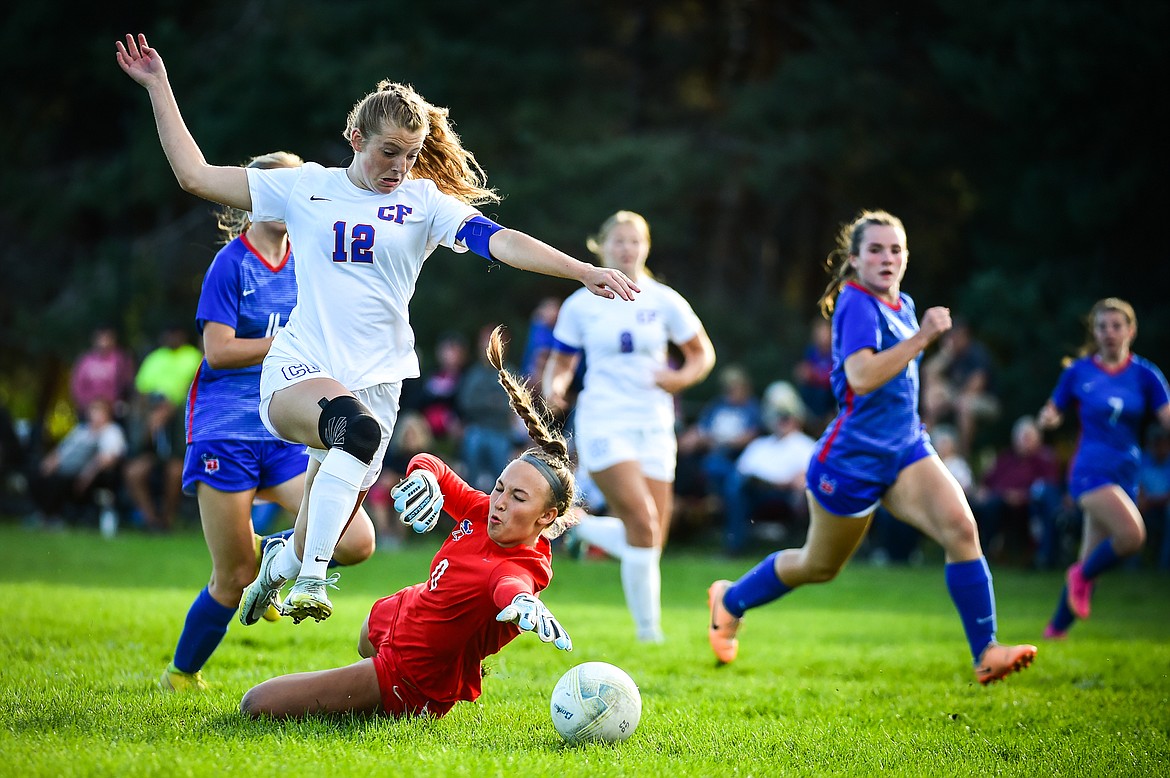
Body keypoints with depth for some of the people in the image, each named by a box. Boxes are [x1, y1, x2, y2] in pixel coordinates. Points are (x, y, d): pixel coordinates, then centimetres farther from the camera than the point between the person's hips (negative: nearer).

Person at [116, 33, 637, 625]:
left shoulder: (425, 202, 6)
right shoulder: (305, 188, 7)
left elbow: (502, 242, -7)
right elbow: (195, 175, 10)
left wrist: (586, 272, -21)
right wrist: (158, 87, 8)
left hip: (375, 381, 2)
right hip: (298, 371, -2)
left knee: (317, 544, 1)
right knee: (357, 426, -37)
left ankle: (281, 564, 39)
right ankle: (310, 581, -33)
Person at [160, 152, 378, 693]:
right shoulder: (232, 263, -5)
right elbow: (218, 351, -12)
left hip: (287, 435, 5)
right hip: (226, 433, -5)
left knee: (356, 541, -16)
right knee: (234, 581, -3)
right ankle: (181, 676, 22)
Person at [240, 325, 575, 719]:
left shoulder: (520, 568, -36)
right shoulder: (484, 512, -15)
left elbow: (510, 587, -61)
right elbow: (431, 464, -1)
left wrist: (524, 604, -86)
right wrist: (424, 476, -26)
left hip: (408, 681, -8)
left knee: (257, 705, -8)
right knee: (366, 642, 46)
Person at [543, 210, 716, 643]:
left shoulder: (664, 301, 5)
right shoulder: (580, 306, 3)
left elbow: (703, 353, 12)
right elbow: (561, 362, 12)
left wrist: (682, 378, -9)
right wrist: (554, 388, -11)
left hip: (653, 426, 3)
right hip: (603, 424, -3)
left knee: (652, 538, 1)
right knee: (642, 520, -21)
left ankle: (586, 528, 29)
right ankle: (648, 627, -8)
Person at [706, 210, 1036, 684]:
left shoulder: (902, 305, 10)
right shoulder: (856, 304, -18)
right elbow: (861, 377, -34)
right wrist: (923, 337, -35)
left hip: (905, 450, 7)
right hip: (852, 461, -7)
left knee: (960, 529, -17)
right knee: (820, 565, 12)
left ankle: (986, 654, -18)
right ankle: (730, 600, 38)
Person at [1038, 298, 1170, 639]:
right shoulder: (1078, 372, 1)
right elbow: (1052, 413, 10)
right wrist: (1047, 419, -13)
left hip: (1126, 476, 4)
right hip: (1091, 469, -3)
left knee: (1090, 562, 8)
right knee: (1131, 535, -28)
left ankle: (1056, 628, 26)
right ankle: (1082, 576, -1)